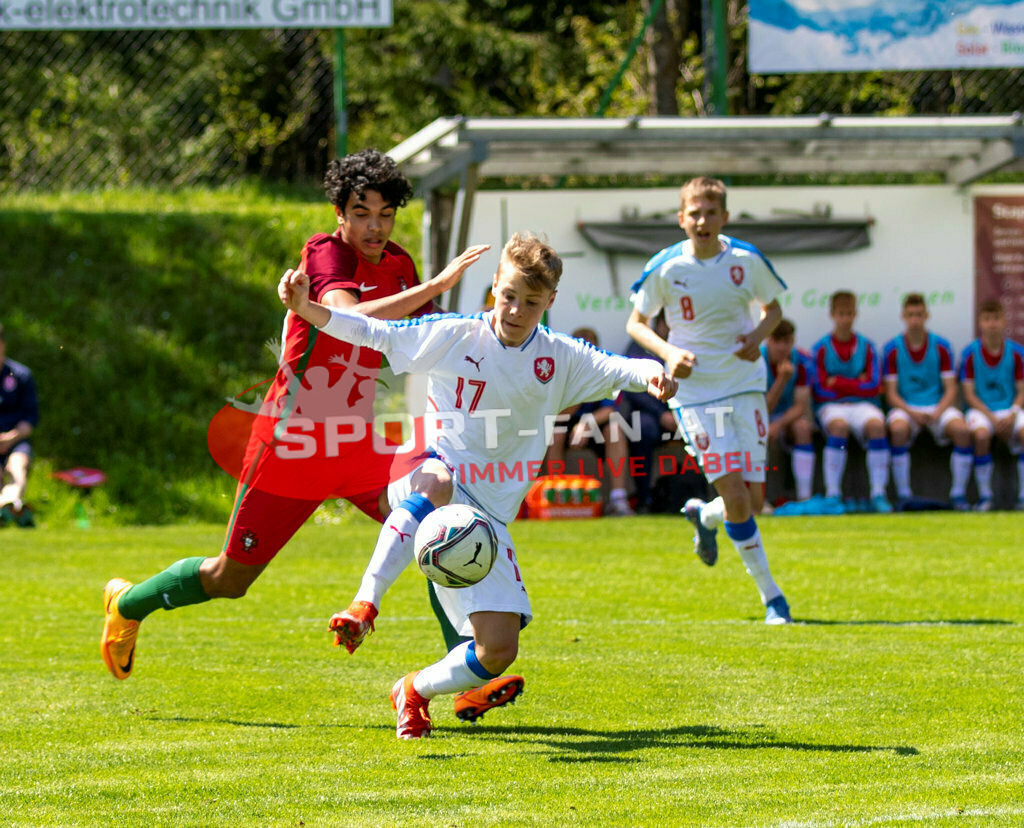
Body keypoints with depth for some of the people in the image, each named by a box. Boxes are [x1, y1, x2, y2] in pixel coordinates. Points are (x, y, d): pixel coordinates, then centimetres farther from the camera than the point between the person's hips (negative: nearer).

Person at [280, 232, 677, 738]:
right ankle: (364, 605, -49)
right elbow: (378, 335, 4)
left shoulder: (559, 359, 6)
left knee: (499, 649, -7)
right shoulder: (455, 336, 0)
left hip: (488, 516, 3)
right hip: (424, 479, -3)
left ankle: (415, 691, 21)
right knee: (436, 483, -44)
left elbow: (618, 369, -5)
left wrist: (651, 374, -28)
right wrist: (308, 310, -7)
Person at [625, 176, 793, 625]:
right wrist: (668, 353, -16)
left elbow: (773, 307, 12)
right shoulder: (665, 268, -9)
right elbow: (636, 322, 2)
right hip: (695, 392, -3)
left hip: (746, 386, 3)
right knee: (737, 500, -12)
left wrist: (758, 335, -9)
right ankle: (770, 594, 4)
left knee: (754, 500, 1)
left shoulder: (747, 260, -5)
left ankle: (704, 516, 36)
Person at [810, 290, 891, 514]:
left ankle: (879, 493, -31)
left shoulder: (866, 347, 9)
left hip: (862, 404, 2)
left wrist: (838, 383, -4)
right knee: (839, 425, -37)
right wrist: (857, 384, -4)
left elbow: (874, 386, 1)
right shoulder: (821, 349, 3)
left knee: (876, 425, -32)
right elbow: (820, 392, -2)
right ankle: (832, 494, -35)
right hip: (831, 406, -2)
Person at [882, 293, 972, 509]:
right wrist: (912, 413, -20)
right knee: (898, 429, -36)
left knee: (961, 430, -30)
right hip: (905, 408, -1)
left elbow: (951, 390, 1)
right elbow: (891, 394, -2)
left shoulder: (941, 347, 3)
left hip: (938, 407, 1)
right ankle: (904, 494, -26)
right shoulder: (892, 349, 0)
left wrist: (937, 413, -18)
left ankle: (958, 493, -17)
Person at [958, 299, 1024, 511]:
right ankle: (984, 497, -22)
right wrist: (992, 418, -15)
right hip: (981, 410, -2)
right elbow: (969, 394, -3)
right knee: (981, 435, -35)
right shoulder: (970, 354, -2)